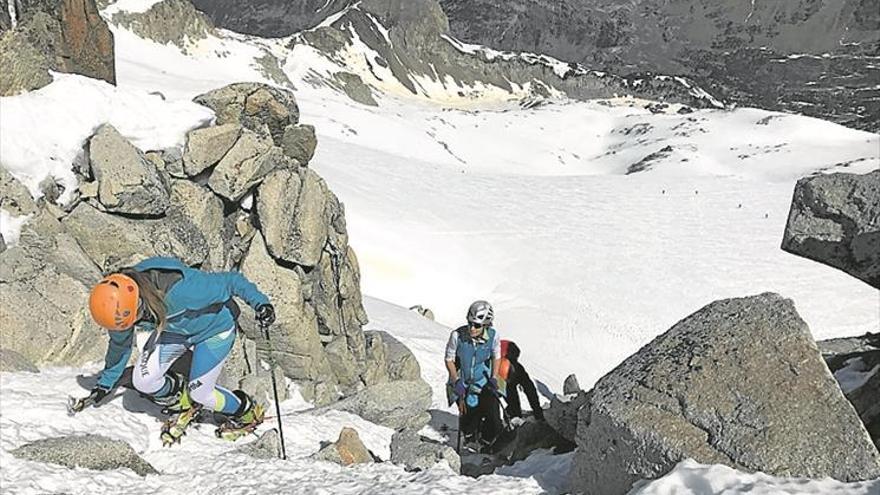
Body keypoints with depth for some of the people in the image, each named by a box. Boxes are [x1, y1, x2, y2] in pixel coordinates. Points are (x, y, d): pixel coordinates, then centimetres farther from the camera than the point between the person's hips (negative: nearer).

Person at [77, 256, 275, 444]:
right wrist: (105, 383, 12)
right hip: (173, 330, 6)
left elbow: (229, 281, -30)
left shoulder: (178, 289, -43)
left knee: (199, 392, -7)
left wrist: (260, 302, -33)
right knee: (143, 381, -8)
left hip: (215, 327, -6)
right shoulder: (120, 304, -20)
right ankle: (184, 401, 22)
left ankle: (247, 413, 21)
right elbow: (120, 344, 2)